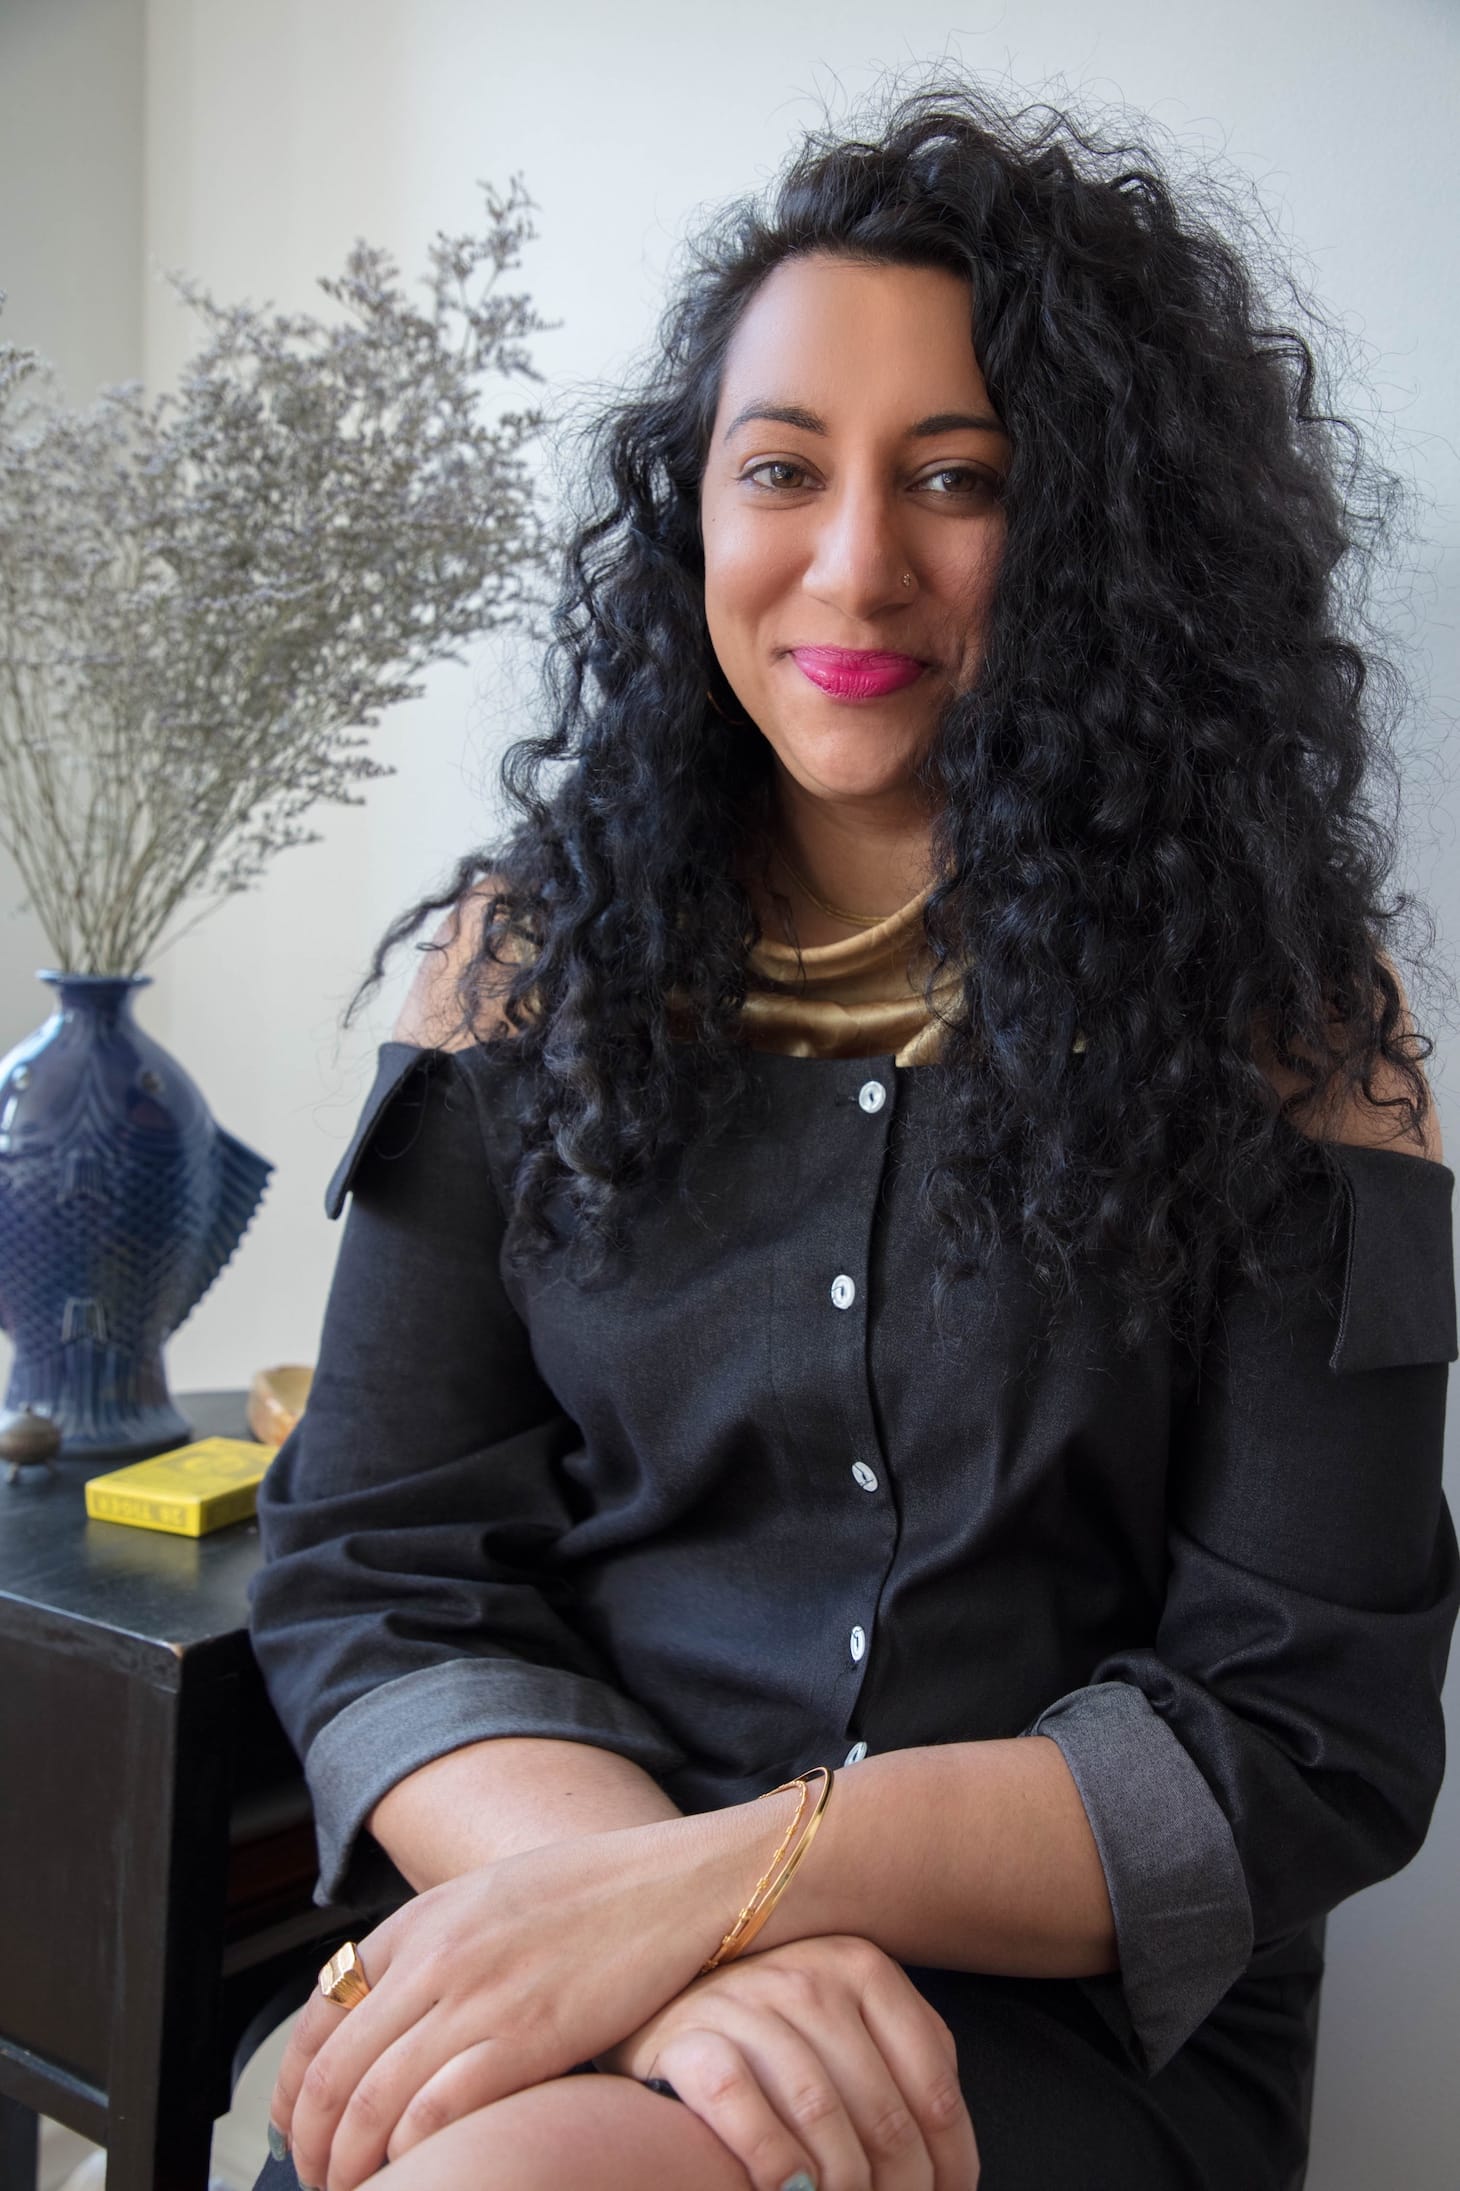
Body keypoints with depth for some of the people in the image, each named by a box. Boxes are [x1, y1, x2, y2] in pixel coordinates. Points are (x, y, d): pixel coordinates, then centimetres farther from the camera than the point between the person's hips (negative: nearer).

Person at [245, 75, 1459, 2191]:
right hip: (545, 1946, 4)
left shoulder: (1283, 1012, -4)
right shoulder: (539, 946, 3)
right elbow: (372, 1575, -1)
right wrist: (677, 1960, -20)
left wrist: (726, 1876, -19)